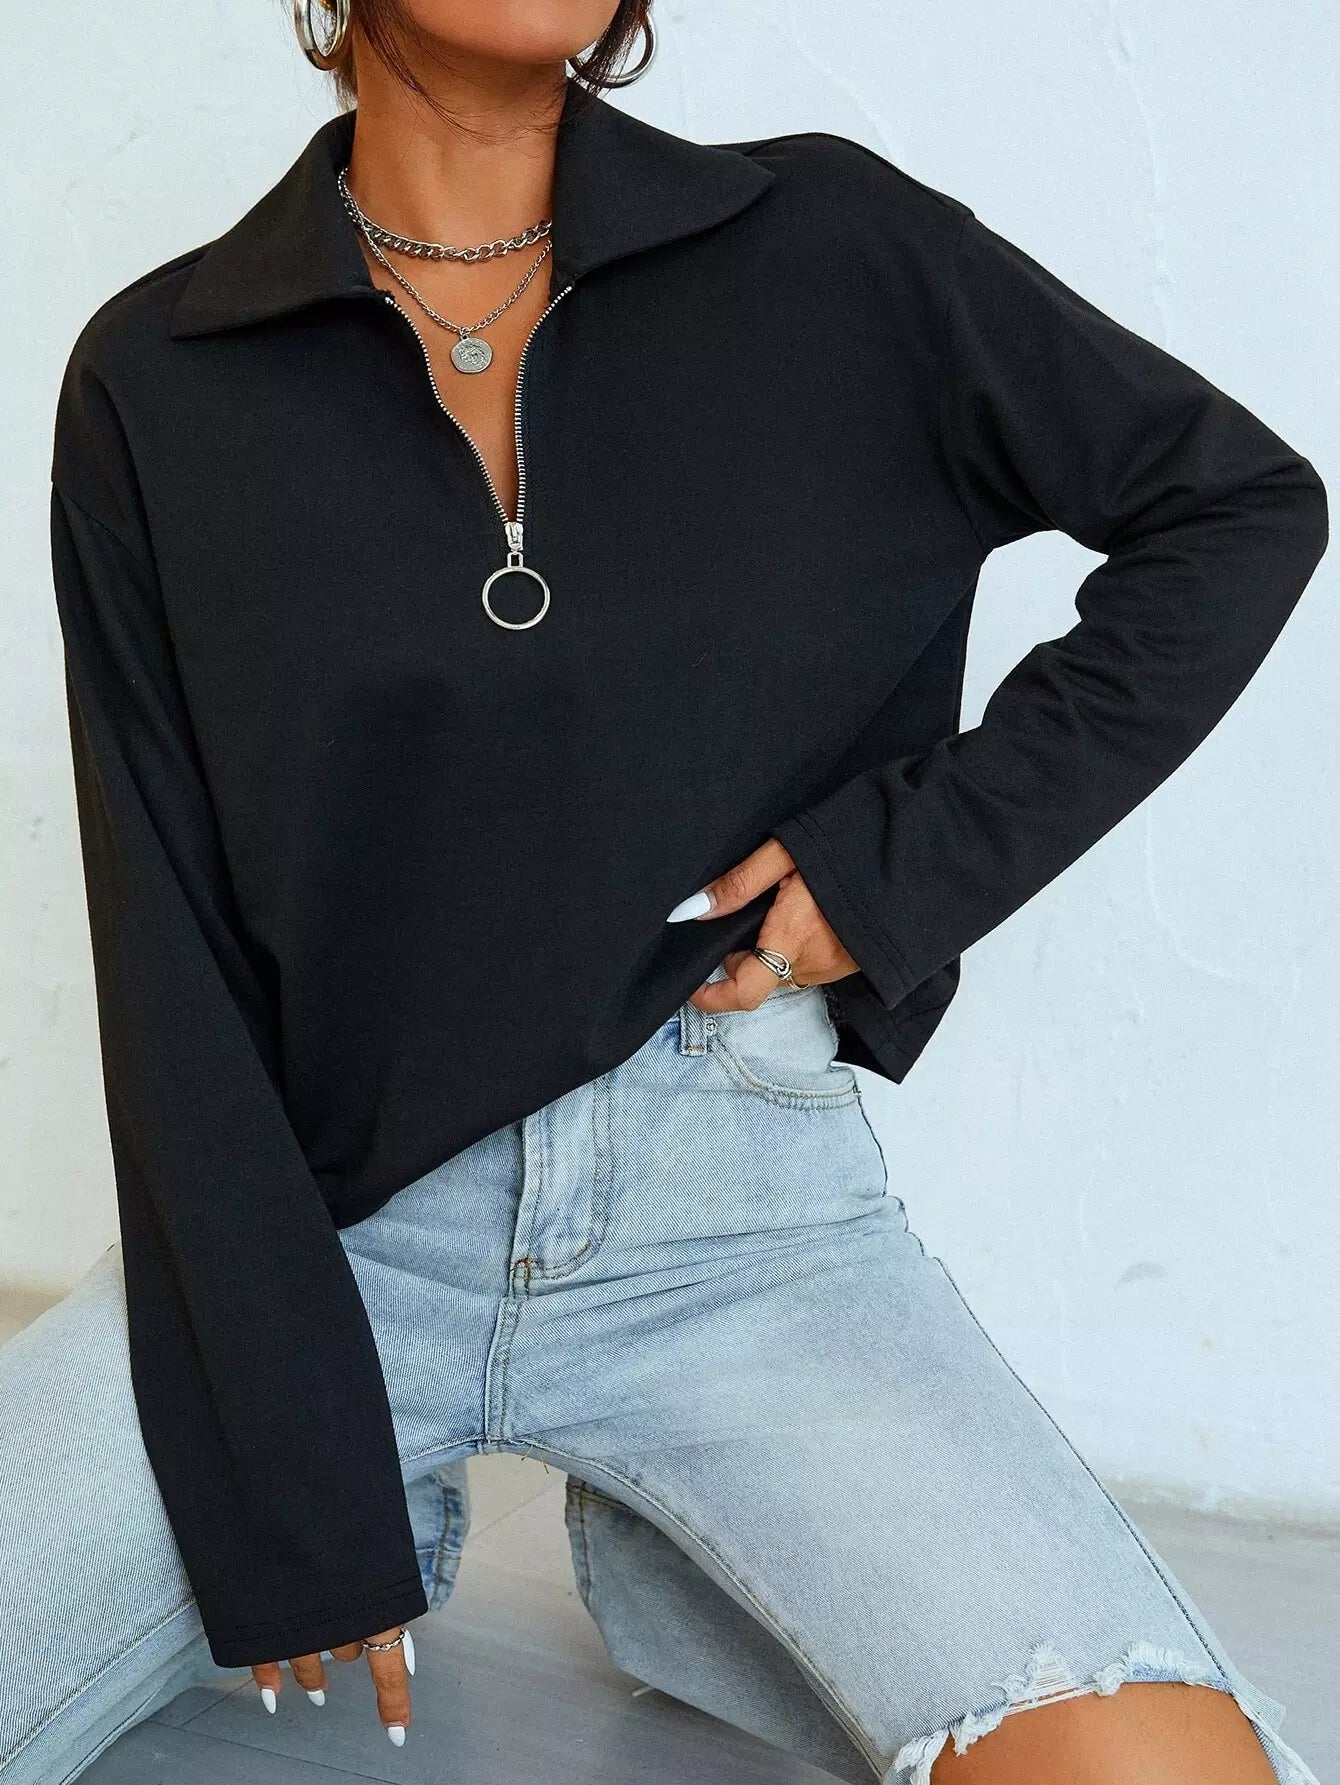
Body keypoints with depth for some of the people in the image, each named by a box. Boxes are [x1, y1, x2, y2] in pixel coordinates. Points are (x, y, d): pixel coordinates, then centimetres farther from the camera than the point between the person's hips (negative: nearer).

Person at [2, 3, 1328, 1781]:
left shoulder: (830, 253, -2)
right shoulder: (157, 383, -1)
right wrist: (289, 1511, -8)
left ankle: (669, 1557, 10)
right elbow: (174, 962, -4)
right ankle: (388, 1520, 13)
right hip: (329, 1216, 1)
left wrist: (922, 850, -4)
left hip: (732, 1210, 0)